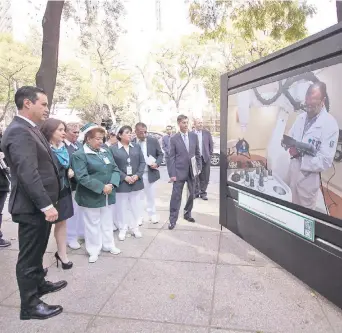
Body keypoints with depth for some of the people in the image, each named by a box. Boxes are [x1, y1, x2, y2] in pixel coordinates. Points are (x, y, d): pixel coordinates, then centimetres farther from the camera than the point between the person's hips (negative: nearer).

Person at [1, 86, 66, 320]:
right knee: (29, 255, 5)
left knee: (37, 251, 24)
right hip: (33, 207, -10)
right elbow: (28, 174, -28)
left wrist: (48, 203, 20)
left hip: (39, 205, 10)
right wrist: (46, 205, -26)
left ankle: (39, 284, 44)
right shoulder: (19, 132, -20)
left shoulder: (31, 130, 12)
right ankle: (30, 305, 21)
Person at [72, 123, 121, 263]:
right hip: (91, 197, -6)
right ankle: (94, 250, 25)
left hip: (107, 195, 6)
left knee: (107, 221, 17)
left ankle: (108, 245, 34)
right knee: (93, 223, 9)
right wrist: (102, 187, -24)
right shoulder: (79, 155, -13)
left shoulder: (106, 152, 7)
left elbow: (115, 169, 4)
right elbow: (82, 177, -22)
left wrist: (112, 184, -15)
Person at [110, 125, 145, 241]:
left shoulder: (137, 147, 9)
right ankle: (123, 229, 23)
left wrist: (137, 175, -9)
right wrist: (124, 177, -16)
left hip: (136, 182, 3)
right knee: (122, 207, 7)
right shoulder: (113, 149, -3)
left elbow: (142, 162, 6)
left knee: (135, 206, 12)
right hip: (121, 183, -3)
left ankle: (134, 227, 27)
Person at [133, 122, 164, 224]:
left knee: (151, 196, 14)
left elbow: (160, 154, 3)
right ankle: (139, 217, 23)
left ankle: (152, 215, 29)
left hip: (150, 173, 1)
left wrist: (157, 163, -15)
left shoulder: (153, 141, -2)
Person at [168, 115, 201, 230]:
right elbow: (172, 157, -6)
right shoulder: (174, 139, -5)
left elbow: (197, 153, 10)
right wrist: (172, 174, -10)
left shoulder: (194, 136, 4)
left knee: (192, 194, 14)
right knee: (176, 196, -1)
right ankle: (173, 220, 8)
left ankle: (187, 213, 35)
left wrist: (198, 167, 5)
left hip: (192, 171, 4)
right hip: (179, 171, -4)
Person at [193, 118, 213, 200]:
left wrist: (210, 154, 6)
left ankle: (203, 192, 15)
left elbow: (211, 144, 11)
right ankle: (196, 192, 17)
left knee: (204, 177, 4)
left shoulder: (207, 133, 7)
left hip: (205, 158, 2)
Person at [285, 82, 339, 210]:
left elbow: (325, 162, -21)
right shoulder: (301, 117, 2)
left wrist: (300, 155, -24)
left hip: (308, 178, -5)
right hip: (292, 172, 5)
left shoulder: (330, 125, -18)